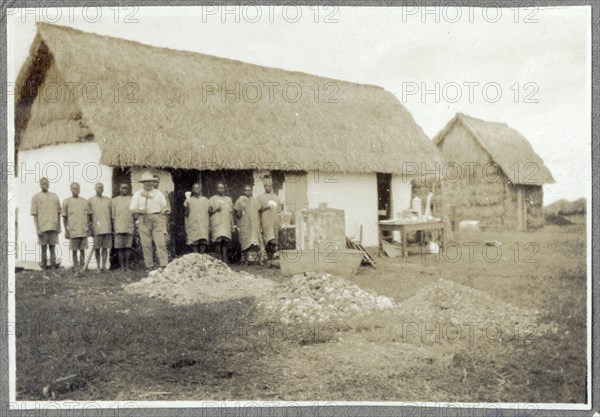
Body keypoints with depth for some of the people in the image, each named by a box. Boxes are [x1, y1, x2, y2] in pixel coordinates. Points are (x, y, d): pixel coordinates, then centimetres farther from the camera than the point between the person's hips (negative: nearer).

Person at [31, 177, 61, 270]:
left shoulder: (54, 196, 13)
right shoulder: (36, 197, 3)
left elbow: (58, 213, 16)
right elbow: (35, 214, 0)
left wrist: (59, 226, 11)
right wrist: (37, 229, -7)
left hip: (54, 227, 3)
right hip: (42, 227, -3)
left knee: (52, 247, 6)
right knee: (44, 247, 0)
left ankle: (53, 267, 10)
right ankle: (44, 267, 7)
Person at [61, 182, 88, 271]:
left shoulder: (84, 201, 11)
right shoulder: (67, 201, 4)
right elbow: (64, 217, 6)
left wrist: (89, 228, 10)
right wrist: (66, 230, 2)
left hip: (83, 230, 2)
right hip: (73, 230, -2)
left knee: (82, 249, 3)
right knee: (74, 250, 1)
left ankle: (82, 266, 10)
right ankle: (75, 266, 8)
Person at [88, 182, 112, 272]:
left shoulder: (108, 200, 13)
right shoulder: (90, 201, 5)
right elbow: (89, 216, 4)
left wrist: (112, 227, 10)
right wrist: (90, 228, -2)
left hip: (107, 228, 2)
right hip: (97, 228, -2)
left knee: (105, 248, 0)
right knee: (97, 248, 2)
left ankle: (104, 265, 2)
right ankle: (98, 266, 10)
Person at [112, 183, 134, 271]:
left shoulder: (132, 200, 13)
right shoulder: (114, 200, 10)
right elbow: (113, 216, 9)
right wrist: (114, 228, 2)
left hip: (129, 227, 1)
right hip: (119, 228, -1)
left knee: (128, 247, 1)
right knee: (120, 247, -3)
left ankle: (127, 266, 7)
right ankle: (122, 266, 2)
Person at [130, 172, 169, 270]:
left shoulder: (158, 193, 16)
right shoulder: (137, 194, 11)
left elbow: (164, 206, 16)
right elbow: (132, 210, 6)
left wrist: (165, 210, -8)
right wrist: (140, 211, -14)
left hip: (157, 219, 0)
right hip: (144, 220, 0)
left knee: (160, 242, -11)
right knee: (146, 244, -3)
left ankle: (163, 265, -16)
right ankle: (149, 267, 2)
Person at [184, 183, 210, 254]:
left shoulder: (205, 200, 17)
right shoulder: (188, 200, 10)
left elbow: (208, 212, 15)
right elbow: (186, 214, 9)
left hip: (203, 225, 2)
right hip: (192, 225, -1)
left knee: (203, 242, -11)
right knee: (194, 242, -9)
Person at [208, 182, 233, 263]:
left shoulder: (228, 199, 20)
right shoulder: (212, 199, 10)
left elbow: (231, 212, 19)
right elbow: (209, 211, 7)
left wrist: (232, 224, 12)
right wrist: (216, 210, -12)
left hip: (226, 223, 3)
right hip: (217, 223, -3)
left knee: (225, 241, -5)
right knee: (219, 241, -15)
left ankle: (224, 259, -1)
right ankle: (220, 258, -13)